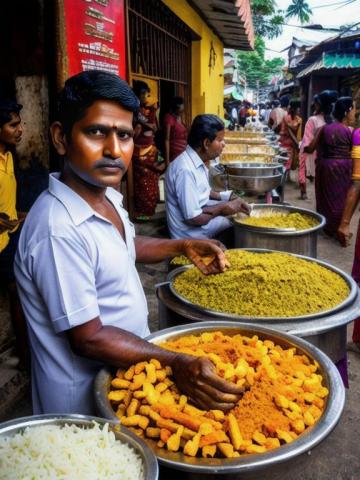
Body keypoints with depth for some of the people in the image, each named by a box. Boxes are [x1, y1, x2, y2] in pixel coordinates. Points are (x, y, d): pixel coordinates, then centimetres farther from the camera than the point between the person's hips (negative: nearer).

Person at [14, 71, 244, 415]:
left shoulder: (107, 195, -3)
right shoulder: (59, 230, -32)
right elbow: (89, 338, -27)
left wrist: (181, 247, 2)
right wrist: (177, 363, -33)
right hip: (85, 401, -8)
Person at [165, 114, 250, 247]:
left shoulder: (198, 162, 3)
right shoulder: (186, 170, -27)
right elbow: (193, 218, -26)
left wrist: (228, 197, 2)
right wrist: (222, 208, -13)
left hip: (202, 228, 9)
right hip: (192, 237, -9)